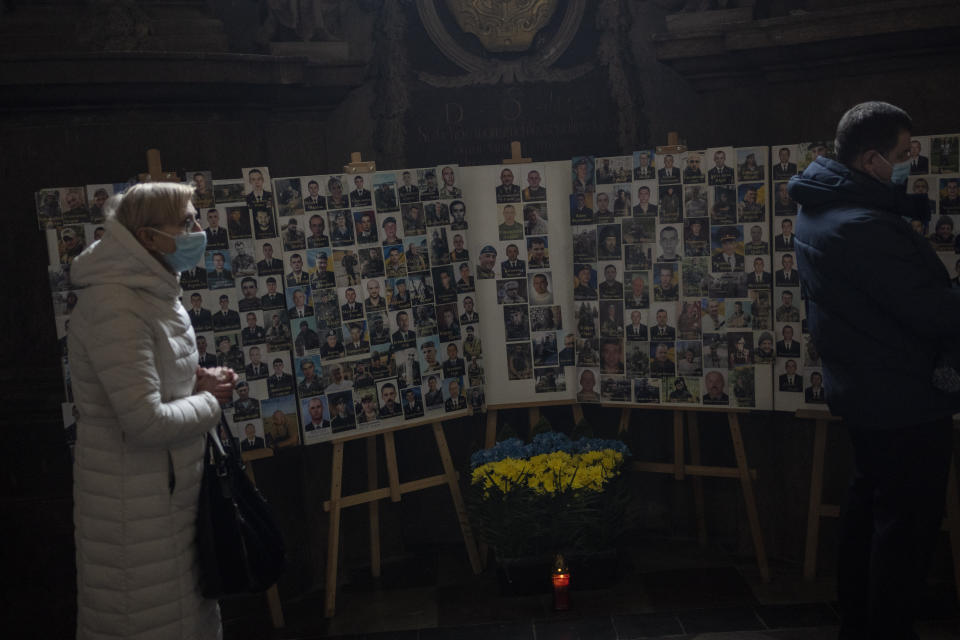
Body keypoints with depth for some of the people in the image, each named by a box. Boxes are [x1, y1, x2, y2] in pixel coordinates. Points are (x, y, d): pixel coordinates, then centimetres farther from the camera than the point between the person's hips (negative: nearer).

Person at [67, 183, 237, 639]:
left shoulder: (155, 294, 7)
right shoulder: (115, 306, -24)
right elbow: (145, 421, -29)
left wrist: (200, 382, 2)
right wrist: (211, 402, -13)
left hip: (172, 487, 9)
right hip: (135, 503, -9)